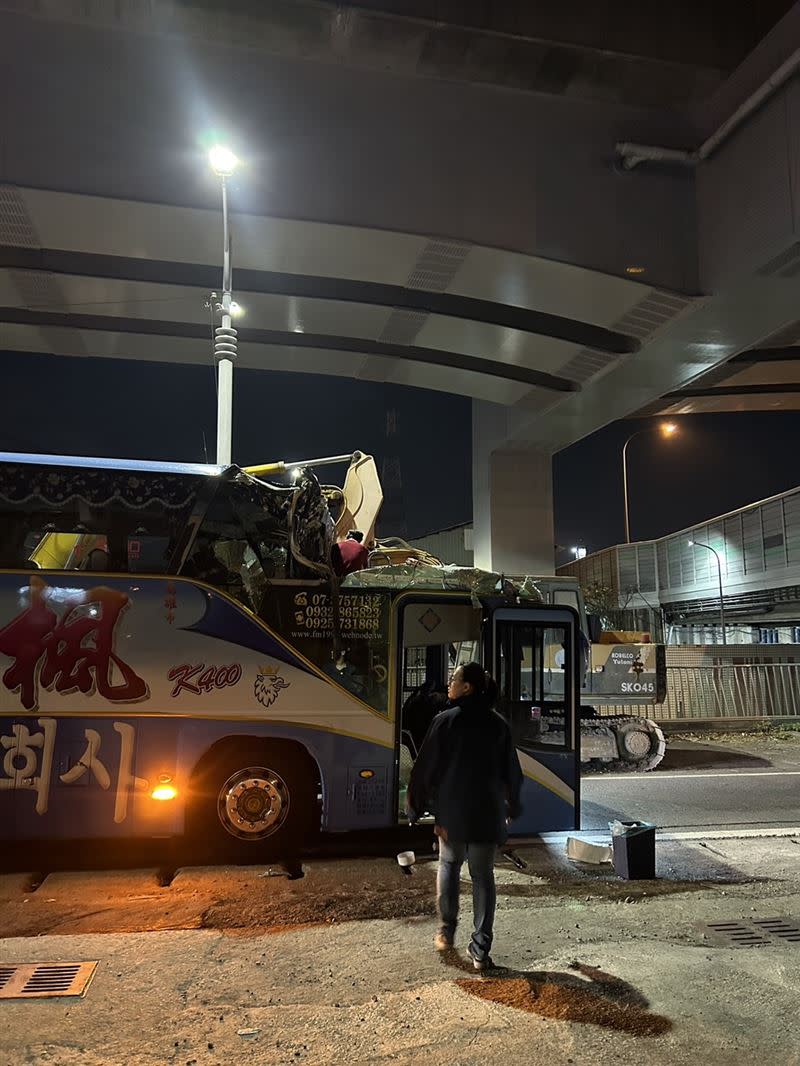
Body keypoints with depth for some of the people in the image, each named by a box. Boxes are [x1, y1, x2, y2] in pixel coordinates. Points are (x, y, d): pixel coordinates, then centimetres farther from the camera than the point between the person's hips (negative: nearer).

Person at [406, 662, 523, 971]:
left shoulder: (445, 720, -10)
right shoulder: (498, 725, 2)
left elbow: (425, 768, -8)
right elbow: (512, 772, 9)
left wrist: (416, 807, 2)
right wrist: (511, 808, 22)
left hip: (451, 812, -2)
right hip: (488, 814, 2)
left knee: (449, 865, 21)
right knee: (483, 876, 9)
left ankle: (446, 931, 22)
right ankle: (480, 950, 8)